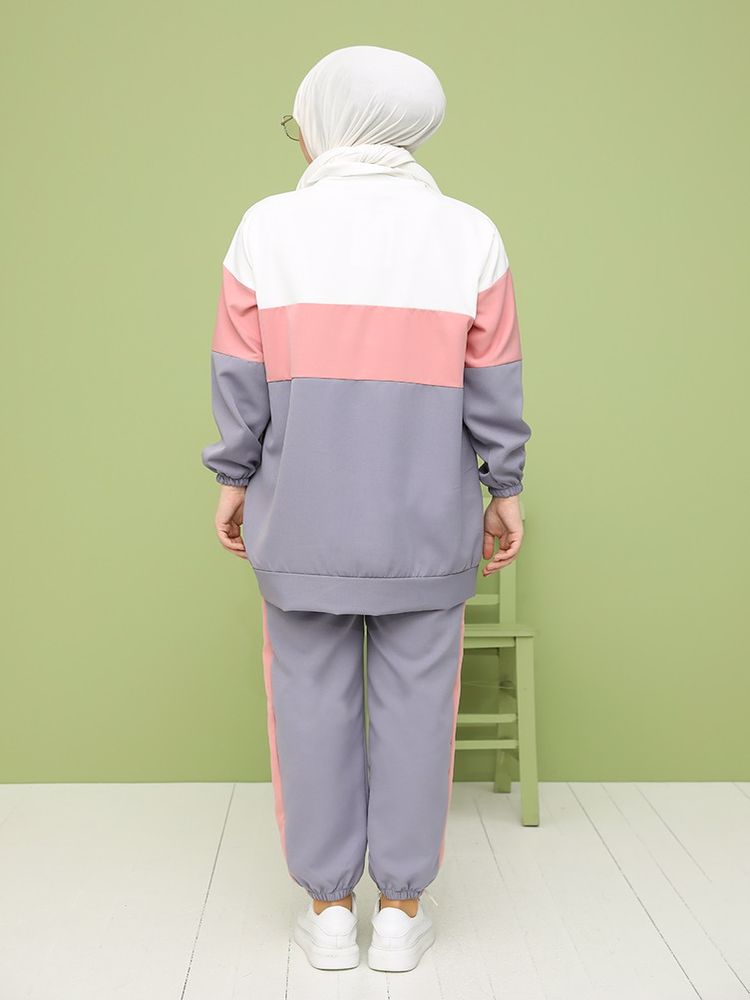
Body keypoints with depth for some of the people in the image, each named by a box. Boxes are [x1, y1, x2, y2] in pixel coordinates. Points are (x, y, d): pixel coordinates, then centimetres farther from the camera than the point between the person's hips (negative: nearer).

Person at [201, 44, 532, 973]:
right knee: (414, 703, 7)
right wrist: (505, 490, 8)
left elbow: (240, 378, -1)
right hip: (424, 520, 0)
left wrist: (234, 480, 9)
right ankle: (401, 911, 15)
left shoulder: (268, 227, -3)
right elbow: (493, 385, 0)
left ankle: (329, 908, 16)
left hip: (302, 517, 0)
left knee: (313, 699, 8)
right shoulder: (468, 234, -2)